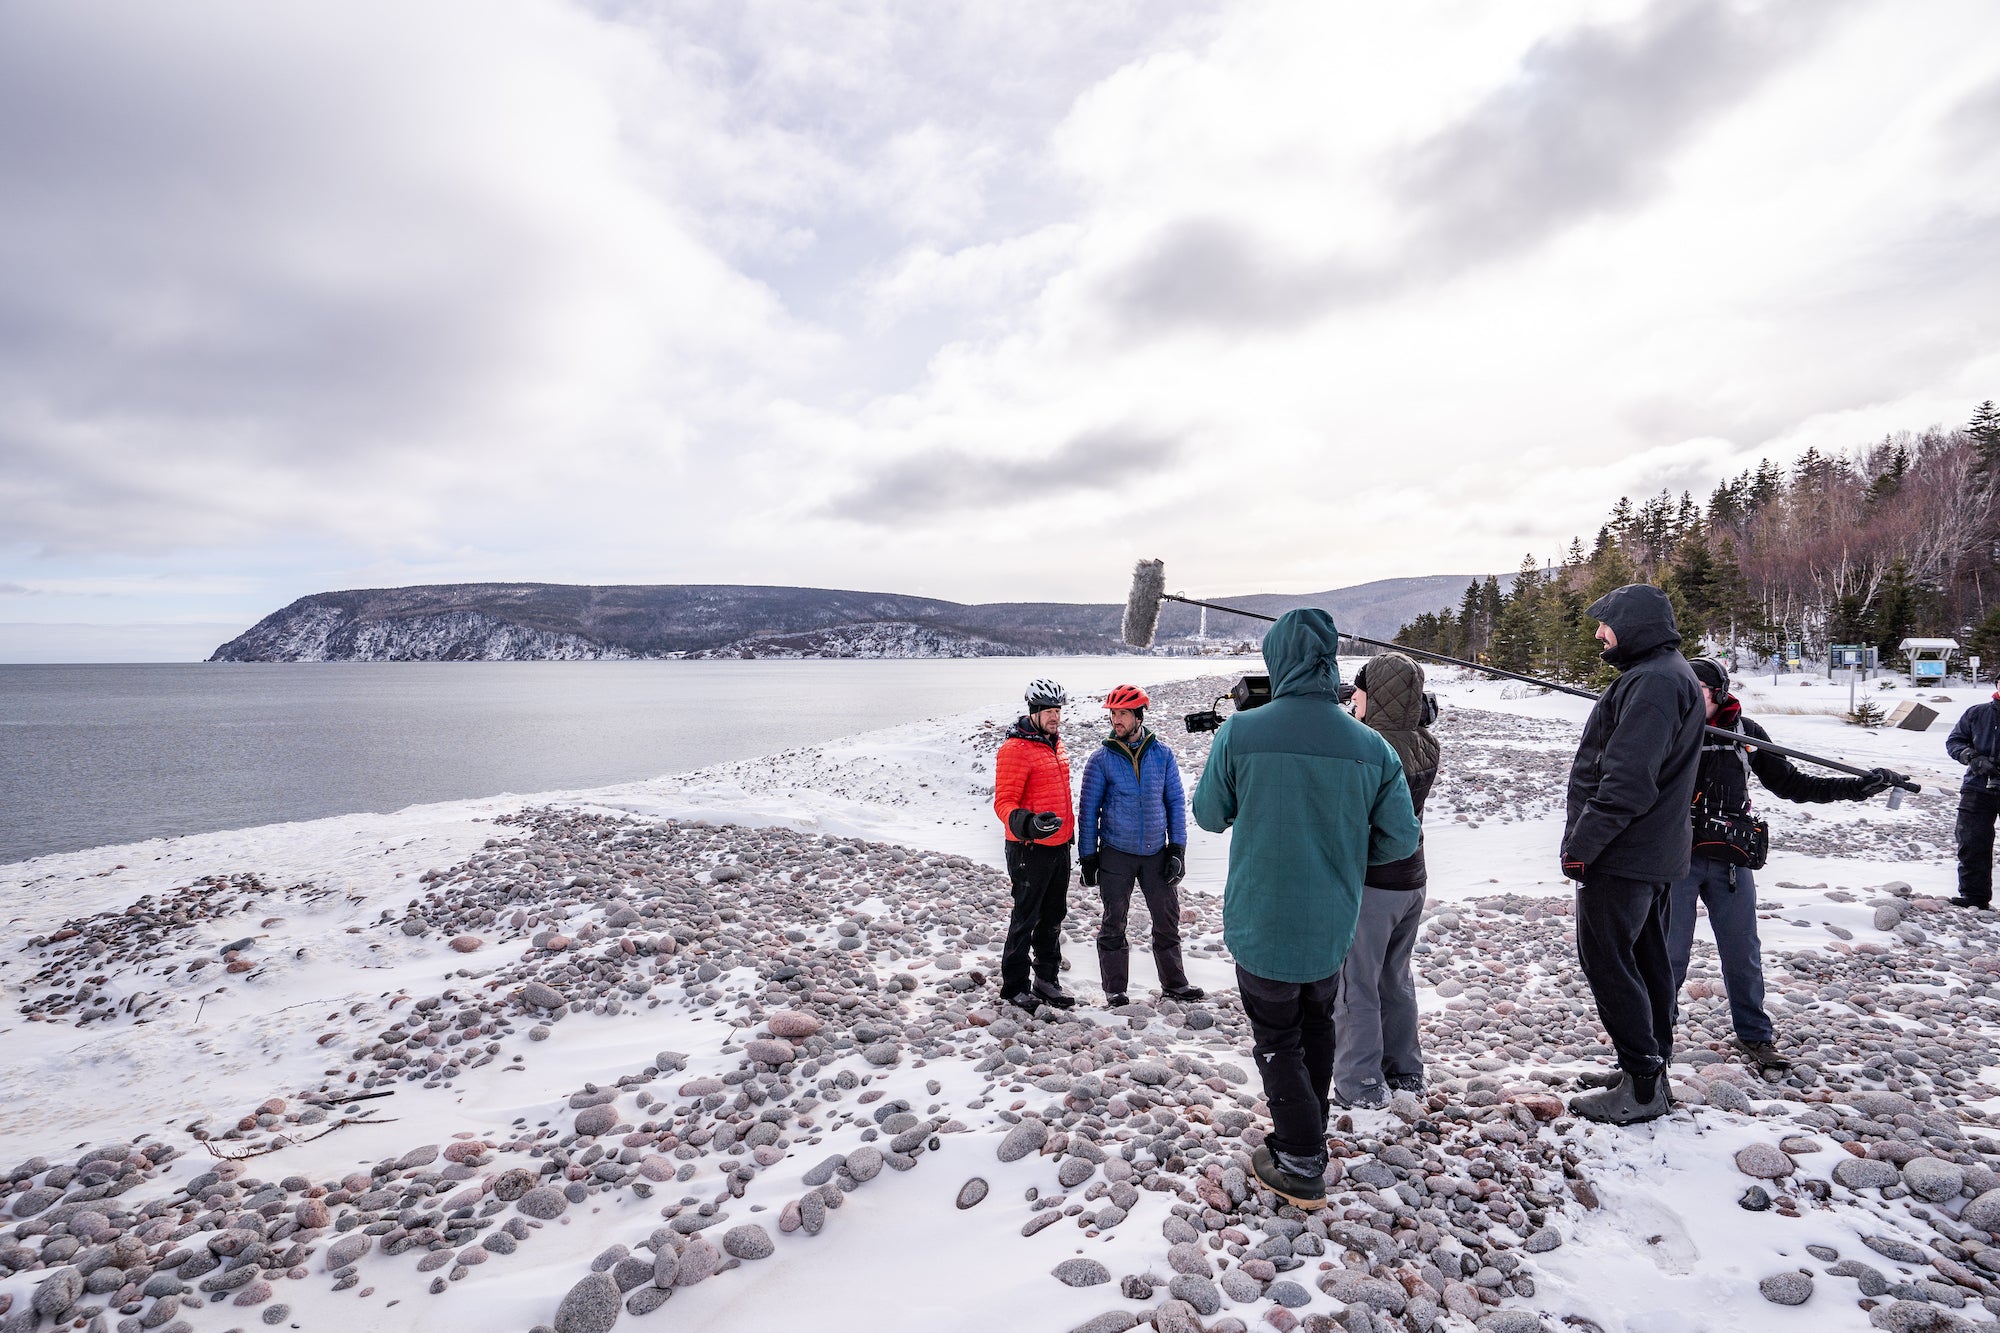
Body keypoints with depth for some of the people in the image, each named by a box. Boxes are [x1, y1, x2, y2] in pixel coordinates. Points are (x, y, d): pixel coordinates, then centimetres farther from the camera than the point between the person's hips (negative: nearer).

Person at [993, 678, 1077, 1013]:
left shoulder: (1055, 743, 11)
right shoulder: (1015, 749, -16)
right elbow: (1003, 803, -20)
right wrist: (1028, 824, -37)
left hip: (1060, 846, 8)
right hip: (1030, 848, -8)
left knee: (1053, 917, 18)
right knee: (1026, 919, 2)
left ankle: (1047, 980, 32)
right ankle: (1015, 987, 16)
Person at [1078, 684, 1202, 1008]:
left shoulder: (1162, 754, 1)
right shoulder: (1101, 758, -4)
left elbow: (1176, 802, 5)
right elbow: (1088, 809, -2)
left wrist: (1178, 848, 0)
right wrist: (1087, 857, -4)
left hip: (1156, 852, 2)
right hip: (1115, 854, -2)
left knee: (1167, 919, 10)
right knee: (1114, 922, 6)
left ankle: (1174, 983, 25)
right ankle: (1115, 989, 17)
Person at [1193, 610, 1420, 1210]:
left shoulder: (1239, 732, -19)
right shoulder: (1372, 746, -10)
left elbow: (1209, 815, -5)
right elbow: (1401, 837, -3)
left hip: (1261, 923, -3)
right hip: (1332, 926, 4)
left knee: (1278, 1042, 14)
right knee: (1316, 1025, 27)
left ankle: (1302, 1168, 20)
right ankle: (1309, 1130, 44)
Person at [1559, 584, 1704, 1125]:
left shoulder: (1653, 681, -19)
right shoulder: (1667, 673, 15)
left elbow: (1627, 780, -27)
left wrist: (1581, 843, -20)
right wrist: (1589, 841, 17)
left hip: (1621, 856, -11)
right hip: (1652, 852, 11)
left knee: (1607, 962, -2)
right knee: (1645, 959, 17)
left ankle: (1641, 1087, 6)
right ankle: (1652, 1073, 28)